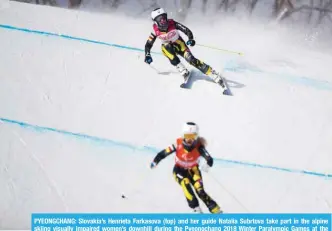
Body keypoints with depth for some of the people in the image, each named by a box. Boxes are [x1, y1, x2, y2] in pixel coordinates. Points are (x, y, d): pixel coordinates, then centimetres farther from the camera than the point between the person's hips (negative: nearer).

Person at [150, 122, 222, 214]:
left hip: (193, 170, 0)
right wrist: (155, 161, -26)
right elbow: (164, 152, -17)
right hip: (179, 170, 0)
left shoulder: (199, 146, -26)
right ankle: (196, 209, -23)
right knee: (185, 184, -30)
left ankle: (216, 211, -5)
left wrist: (208, 163, -59)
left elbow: (209, 158, -38)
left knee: (200, 191, -17)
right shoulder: (178, 144, -24)